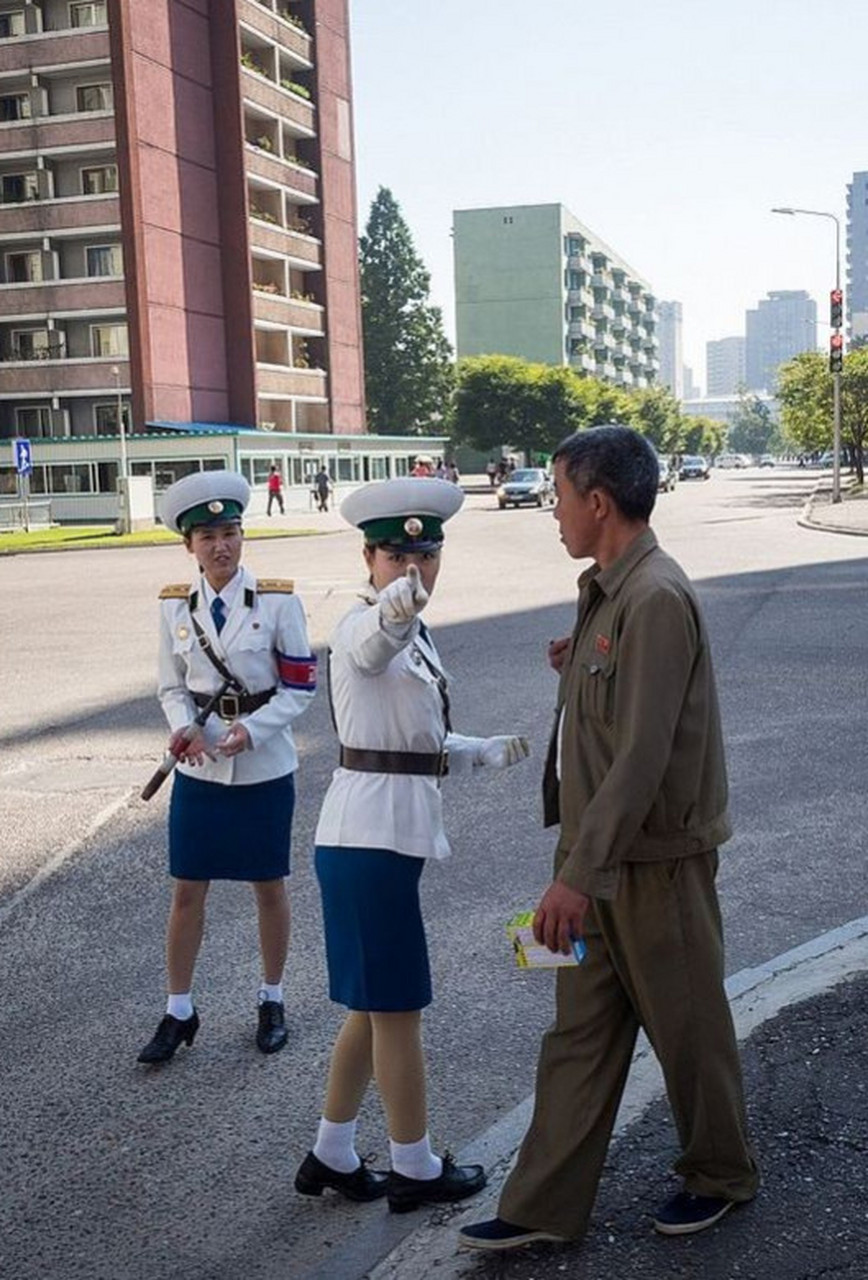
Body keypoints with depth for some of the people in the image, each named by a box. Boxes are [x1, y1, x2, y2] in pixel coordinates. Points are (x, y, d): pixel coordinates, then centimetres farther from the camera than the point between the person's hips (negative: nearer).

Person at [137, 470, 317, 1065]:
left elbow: (301, 686, -7)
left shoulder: (278, 600, -9)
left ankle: (273, 1001, 29)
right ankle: (179, 1012, 22)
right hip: (199, 767, 2)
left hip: (264, 766, -2)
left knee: (269, 886, 11)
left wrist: (251, 730, -20)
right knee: (187, 891, 8)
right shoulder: (176, 605, 0)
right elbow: (173, 687, 7)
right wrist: (183, 727, -14)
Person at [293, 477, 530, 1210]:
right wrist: (398, 607, -63)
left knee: (376, 1005, 17)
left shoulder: (415, 636, 14)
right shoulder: (366, 631, -14)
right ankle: (415, 1170, 19)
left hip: (392, 834, 9)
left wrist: (496, 752, 11)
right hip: (369, 839, -9)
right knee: (396, 1008, 4)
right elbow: (377, 640, -42)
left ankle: (333, 1155, 30)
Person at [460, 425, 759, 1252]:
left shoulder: (657, 600, -22)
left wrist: (579, 873, -27)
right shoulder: (607, 592, 9)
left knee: (687, 1027, 12)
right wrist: (578, 670, 2)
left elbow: (643, 756, -27)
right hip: (598, 851, 9)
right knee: (579, 1034, 14)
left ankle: (720, 1175, 35)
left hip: (654, 858, -9)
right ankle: (546, 1207, 25)